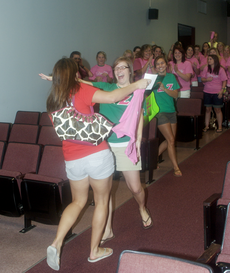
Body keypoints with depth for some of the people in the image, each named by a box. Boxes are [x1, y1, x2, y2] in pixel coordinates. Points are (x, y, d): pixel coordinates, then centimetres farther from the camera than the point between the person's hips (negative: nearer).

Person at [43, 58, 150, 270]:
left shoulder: (53, 101, 7)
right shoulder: (81, 91, -10)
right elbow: (112, 97, -22)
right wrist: (137, 85, -9)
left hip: (73, 161, 5)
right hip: (97, 155, -5)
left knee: (78, 201, 22)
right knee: (102, 201, 13)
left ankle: (56, 244, 7)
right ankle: (95, 251, 22)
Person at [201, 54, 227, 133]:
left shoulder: (220, 69, -3)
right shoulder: (206, 69, 6)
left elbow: (224, 81, -2)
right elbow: (202, 79, 9)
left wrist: (221, 90, -13)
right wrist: (207, 79, -13)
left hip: (217, 93, -3)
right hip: (207, 92, 3)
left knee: (217, 109, 2)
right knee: (208, 109, 8)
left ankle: (220, 126, 11)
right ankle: (206, 126, 17)